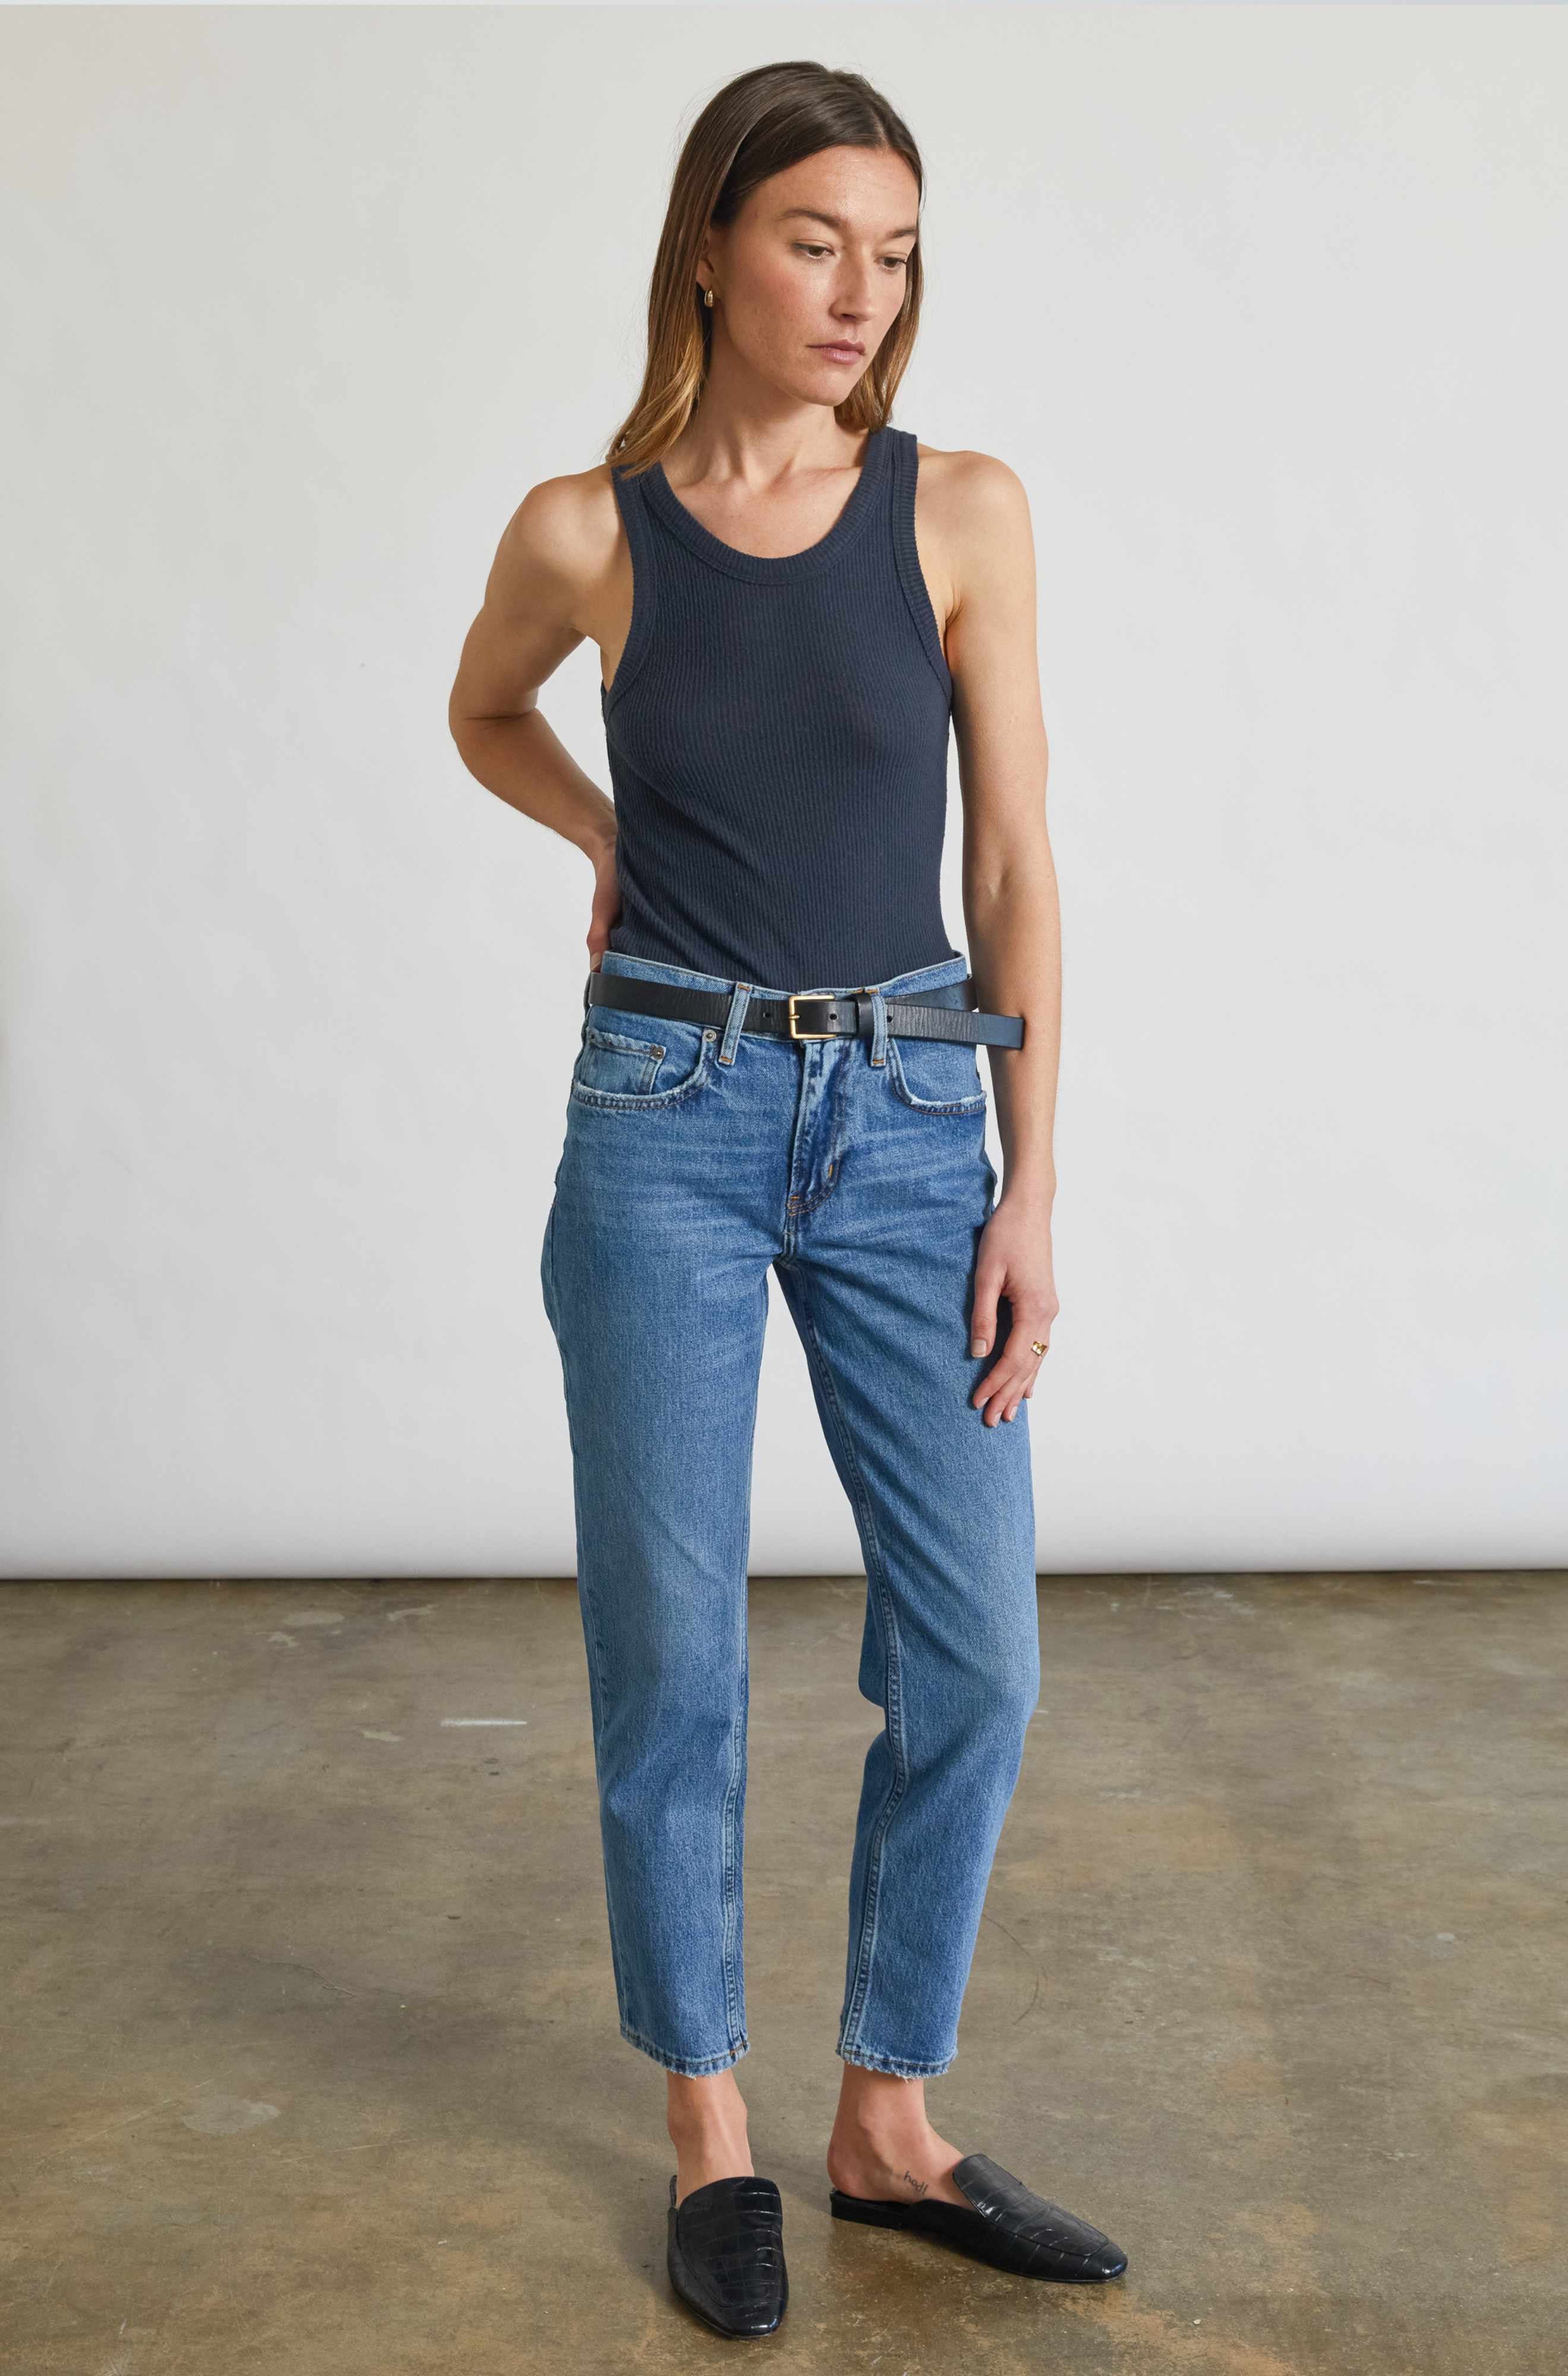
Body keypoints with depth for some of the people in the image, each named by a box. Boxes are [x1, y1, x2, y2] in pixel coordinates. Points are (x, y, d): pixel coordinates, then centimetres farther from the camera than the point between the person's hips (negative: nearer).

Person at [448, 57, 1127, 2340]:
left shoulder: (964, 511, 0)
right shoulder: (586, 530, -1)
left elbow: (1014, 861, 0)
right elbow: (486, 715, 23)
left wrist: (1033, 1185, -4)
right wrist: (626, 849, 8)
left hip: (907, 1124, 1)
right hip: (667, 1117, -1)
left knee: (973, 1653, 1)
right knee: (672, 1649, 4)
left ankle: (890, 2121, 21)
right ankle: (711, 2133, 22)